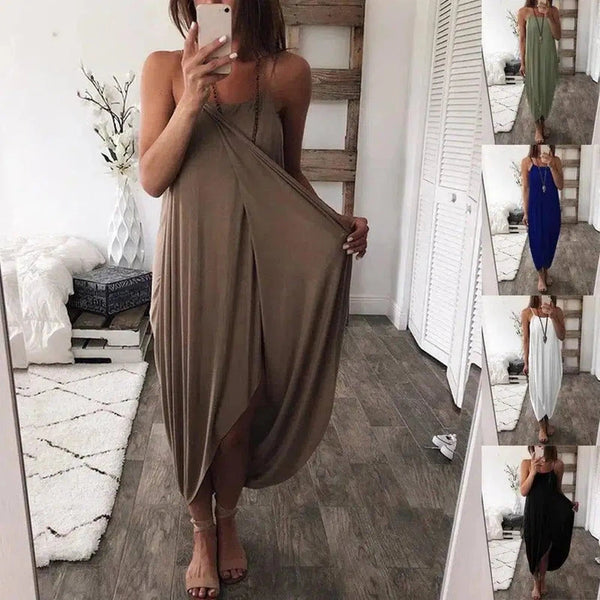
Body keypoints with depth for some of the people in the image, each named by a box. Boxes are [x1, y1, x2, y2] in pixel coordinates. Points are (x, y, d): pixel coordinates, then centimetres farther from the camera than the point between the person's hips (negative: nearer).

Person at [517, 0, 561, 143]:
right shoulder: (524, 12, -10)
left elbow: (557, 36, -8)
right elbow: (522, 39, -4)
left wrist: (548, 16, -21)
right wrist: (522, 63, -3)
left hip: (549, 59, 2)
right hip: (532, 59, -2)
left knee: (547, 91, 13)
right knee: (534, 92, 7)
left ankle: (543, 122, 33)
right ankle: (538, 127, 21)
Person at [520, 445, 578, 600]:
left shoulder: (558, 464, -7)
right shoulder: (526, 463, -9)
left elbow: (558, 491, 5)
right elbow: (523, 492, -11)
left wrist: (570, 503, -13)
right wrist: (533, 472, -22)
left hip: (551, 513, 1)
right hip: (532, 514, -1)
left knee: (545, 551, 14)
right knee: (533, 551, 10)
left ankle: (542, 580, 38)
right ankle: (536, 582, 31)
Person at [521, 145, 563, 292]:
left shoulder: (556, 161, -3)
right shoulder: (527, 162, -7)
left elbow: (560, 186, -10)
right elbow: (526, 188, -4)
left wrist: (551, 166, -23)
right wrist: (525, 212, -4)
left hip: (552, 207, 2)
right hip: (535, 207, -2)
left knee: (550, 240, 12)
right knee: (537, 240, 4)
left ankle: (546, 270, 33)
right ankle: (540, 275, 19)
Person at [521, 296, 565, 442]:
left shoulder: (557, 312, -6)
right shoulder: (527, 313, -10)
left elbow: (562, 336, -13)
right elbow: (526, 339, -4)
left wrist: (553, 316, -28)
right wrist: (526, 362, -1)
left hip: (553, 359, 2)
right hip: (536, 358, -2)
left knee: (551, 390, 15)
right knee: (538, 391, 8)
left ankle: (547, 421, 35)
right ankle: (542, 426, 23)